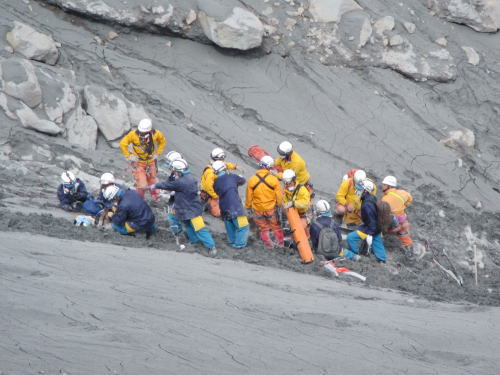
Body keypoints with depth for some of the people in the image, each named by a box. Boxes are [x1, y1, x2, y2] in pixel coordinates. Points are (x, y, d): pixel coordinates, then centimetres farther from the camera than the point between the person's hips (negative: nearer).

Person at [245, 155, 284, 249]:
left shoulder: (252, 180, -12)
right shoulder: (274, 179, -18)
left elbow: (249, 196, -2)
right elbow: (279, 196, -8)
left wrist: (248, 207, 14)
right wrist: (280, 205, 10)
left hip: (258, 209, 1)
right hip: (271, 208, -1)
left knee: (263, 228, 18)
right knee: (276, 226, 18)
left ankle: (269, 244, 27)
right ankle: (280, 243, 30)